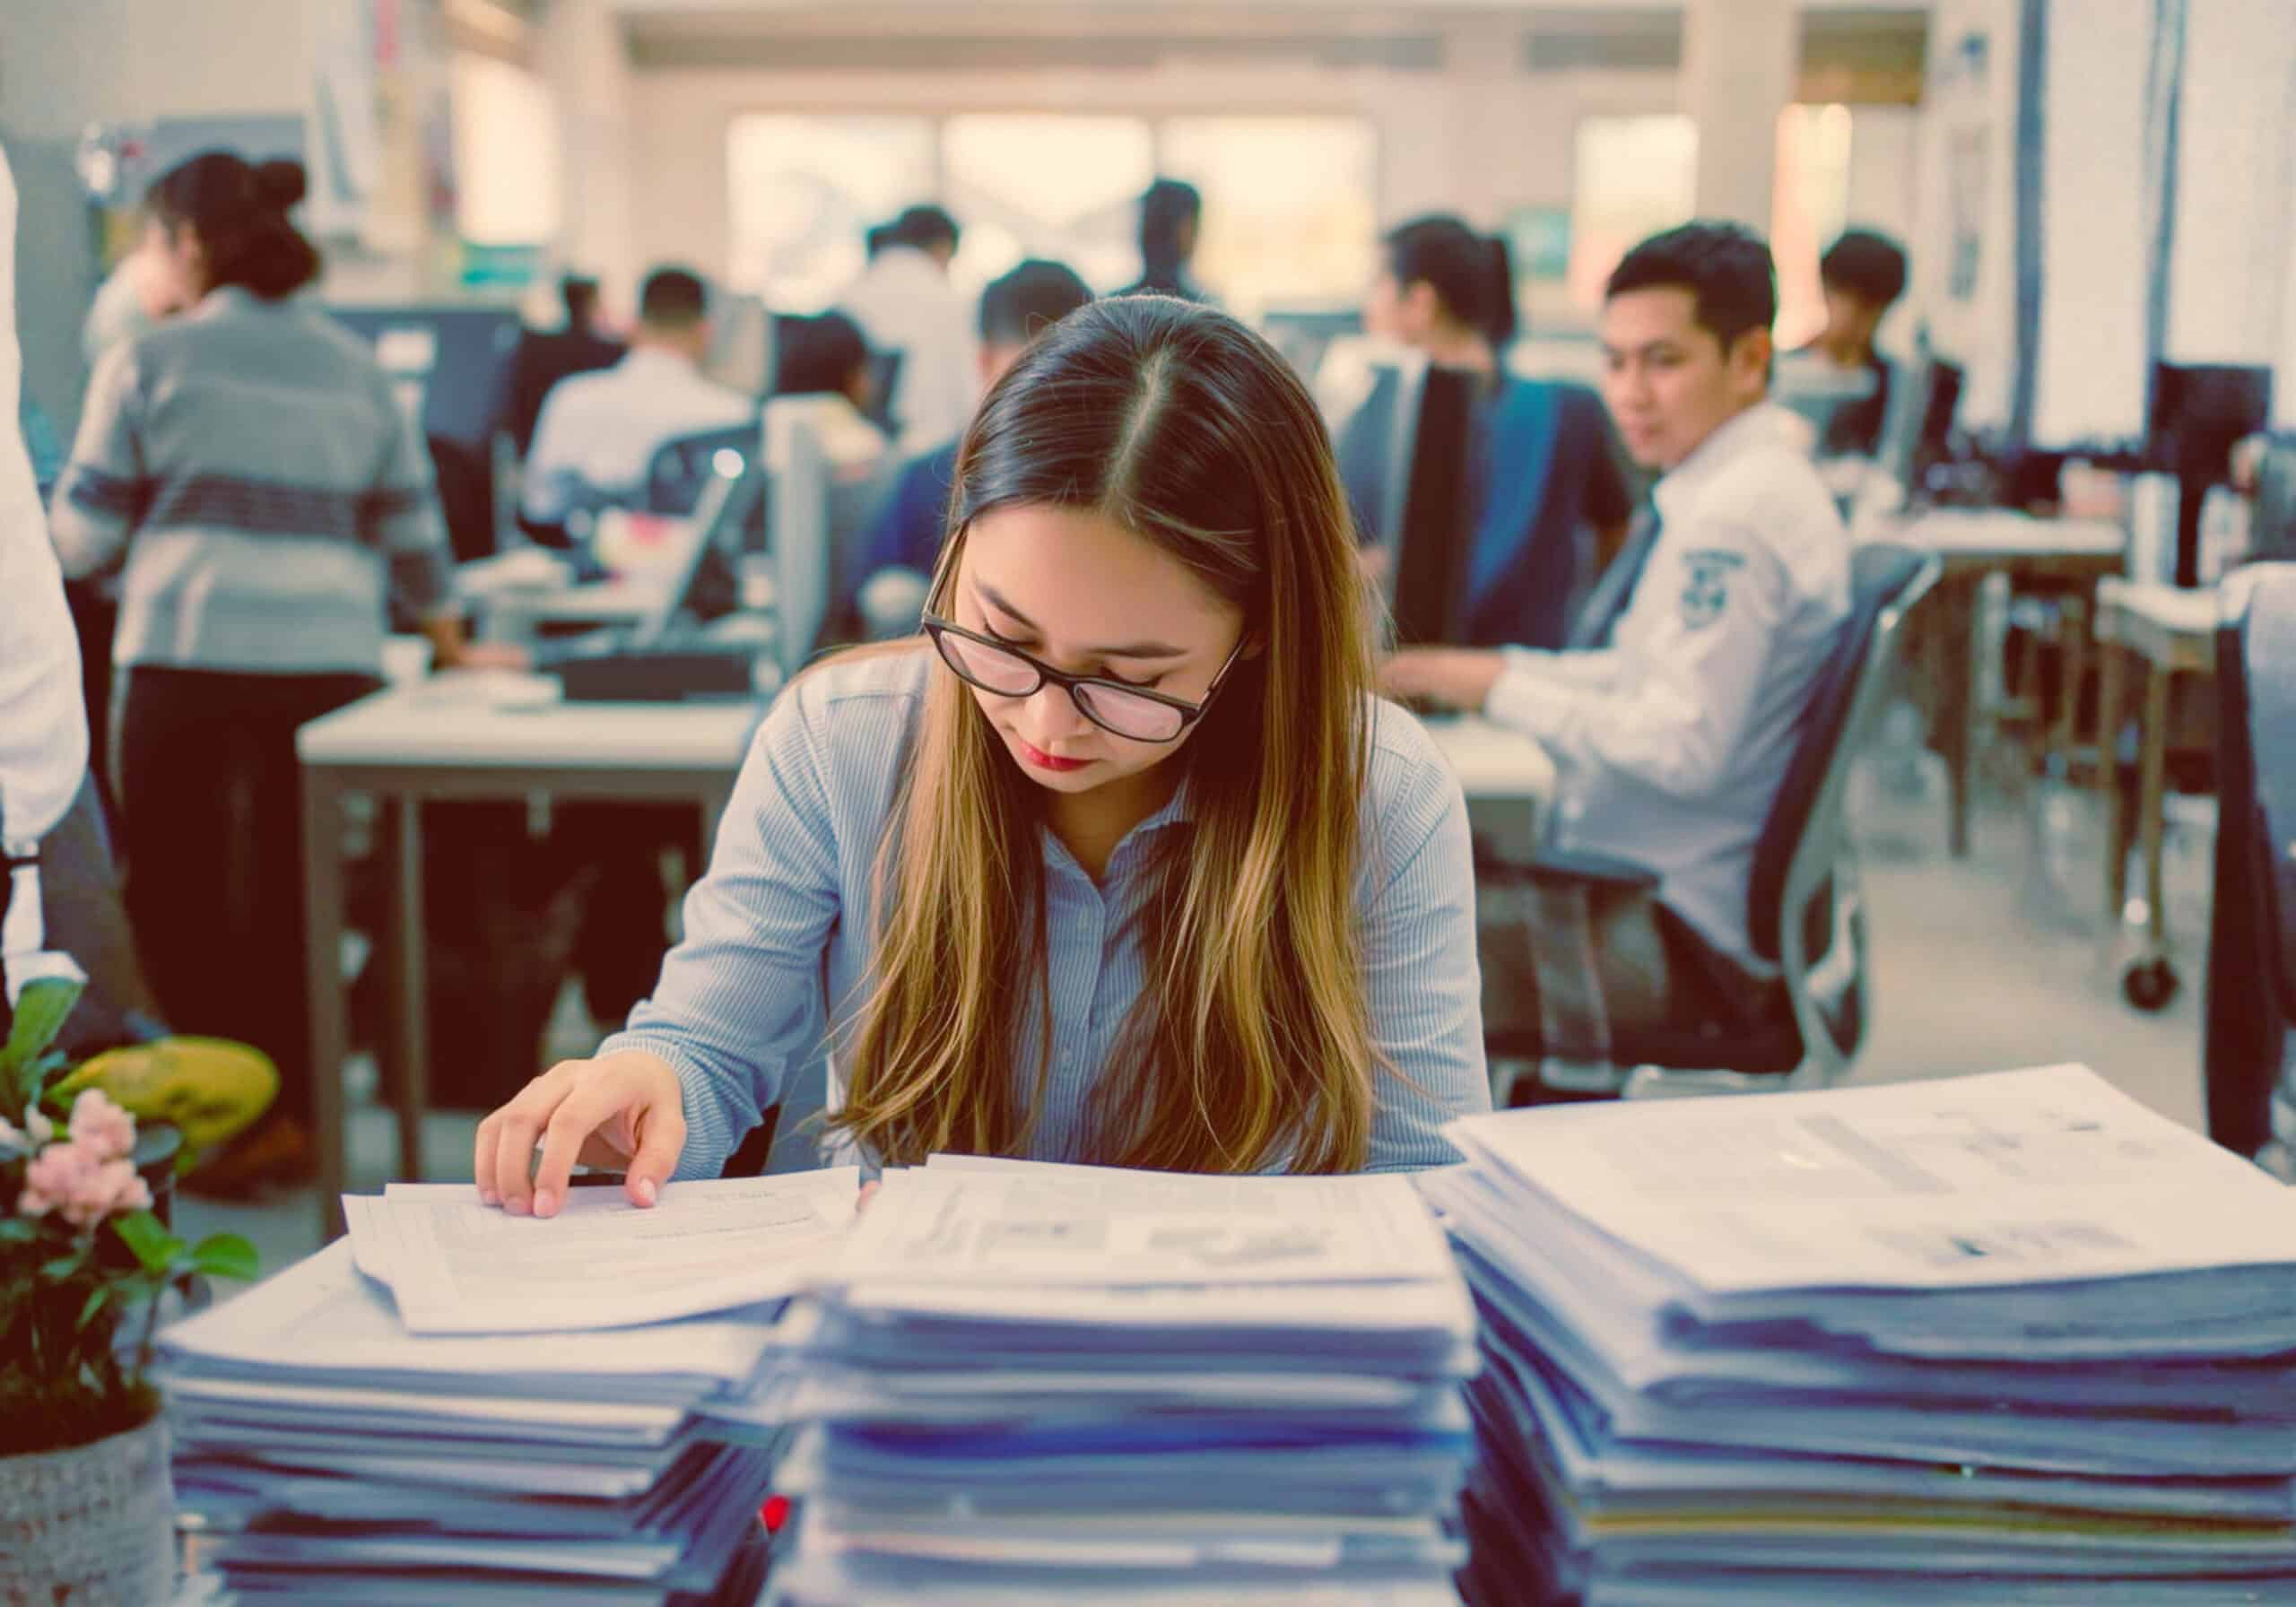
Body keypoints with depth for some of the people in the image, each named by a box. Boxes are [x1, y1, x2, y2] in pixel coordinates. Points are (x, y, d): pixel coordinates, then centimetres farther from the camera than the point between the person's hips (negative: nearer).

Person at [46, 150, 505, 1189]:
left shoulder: (147, 363, 0)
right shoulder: (354, 369, 13)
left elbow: (83, 537, 4)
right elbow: (411, 530, 16)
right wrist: (452, 644, 29)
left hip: (187, 658, -4)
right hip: (330, 664, 4)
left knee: (180, 898, 8)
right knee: (293, 898, 13)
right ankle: (293, 1112, 16)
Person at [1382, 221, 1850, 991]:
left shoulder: (1732, 514, -21)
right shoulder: (1744, 481, 10)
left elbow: (1684, 747, -26)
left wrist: (1502, 687, -18)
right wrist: (1491, 669, 7)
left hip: (1677, 929, -10)